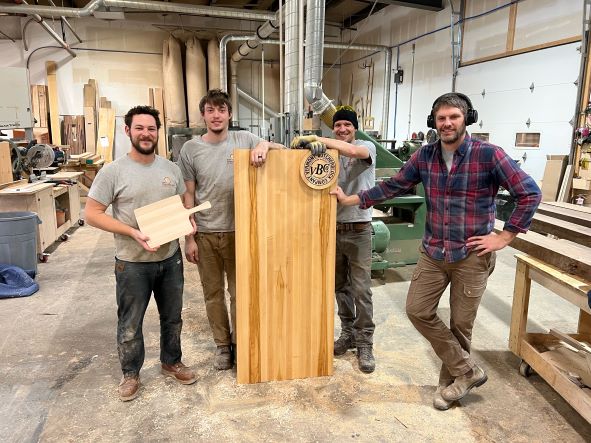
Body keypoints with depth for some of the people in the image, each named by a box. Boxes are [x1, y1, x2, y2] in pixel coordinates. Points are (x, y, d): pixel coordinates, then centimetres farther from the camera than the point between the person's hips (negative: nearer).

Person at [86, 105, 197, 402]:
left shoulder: (171, 168, 2)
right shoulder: (113, 171, -11)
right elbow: (91, 213, -11)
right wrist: (132, 232, -21)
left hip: (170, 258, 4)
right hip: (132, 263, -4)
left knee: (172, 317, 19)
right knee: (130, 324, 12)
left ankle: (171, 363, 41)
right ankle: (130, 374, 34)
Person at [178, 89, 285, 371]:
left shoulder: (244, 139, -2)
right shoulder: (190, 149, -2)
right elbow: (188, 196, 0)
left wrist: (266, 144, -22)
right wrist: (189, 237, -3)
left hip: (238, 231, 0)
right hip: (205, 234, 1)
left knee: (239, 291, 10)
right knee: (213, 293, 13)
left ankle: (239, 343, 29)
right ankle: (222, 344, 31)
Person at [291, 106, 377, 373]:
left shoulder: (367, 147, -4)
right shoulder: (329, 152, 9)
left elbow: (355, 152, -28)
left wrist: (315, 138, -30)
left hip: (359, 230, -4)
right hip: (333, 228, 4)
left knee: (361, 289, -1)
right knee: (340, 286, 13)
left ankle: (365, 344, 11)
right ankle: (348, 333, 30)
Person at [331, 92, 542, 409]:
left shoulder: (488, 154, -12)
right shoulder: (425, 156, 1)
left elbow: (530, 193, -10)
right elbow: (392, 186, 7)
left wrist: (504, 237, -11)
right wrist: (350, 199, 6)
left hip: (472, 256, -4)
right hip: (433, 252, 5)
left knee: (460, 324, 8)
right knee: (418, 311, 4)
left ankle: (452, 380, 32)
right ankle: (466, 370, 21)